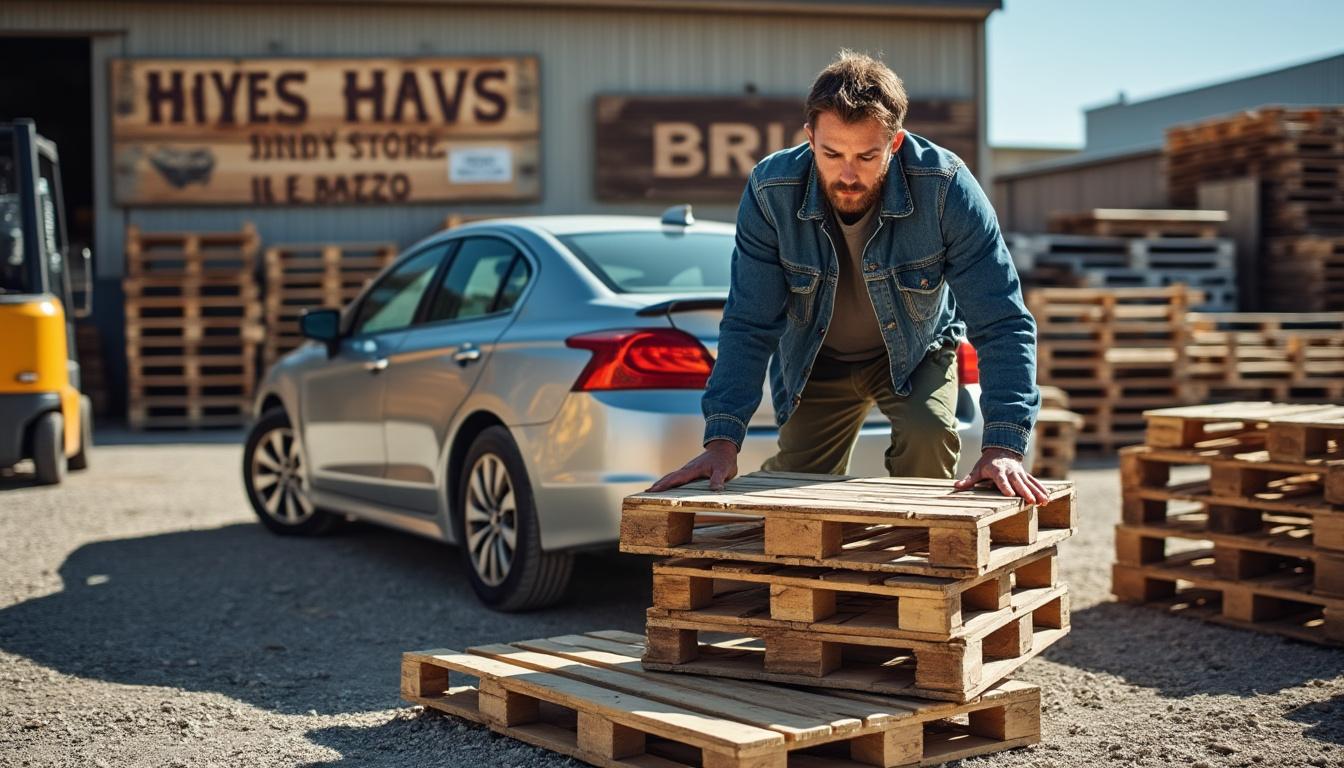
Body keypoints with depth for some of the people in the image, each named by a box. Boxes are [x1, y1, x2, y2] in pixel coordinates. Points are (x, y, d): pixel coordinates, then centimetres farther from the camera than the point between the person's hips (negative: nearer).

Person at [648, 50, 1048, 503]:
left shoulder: (944, 188, -32)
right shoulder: (770, 190, -28)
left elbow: (1002, 324, -31)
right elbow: (749, 325, -22)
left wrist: (1002, 447, -42)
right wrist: (722, 440, -33)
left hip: (915, 352, -1)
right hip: (815, 360, 1)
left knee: (928, 436, -29)